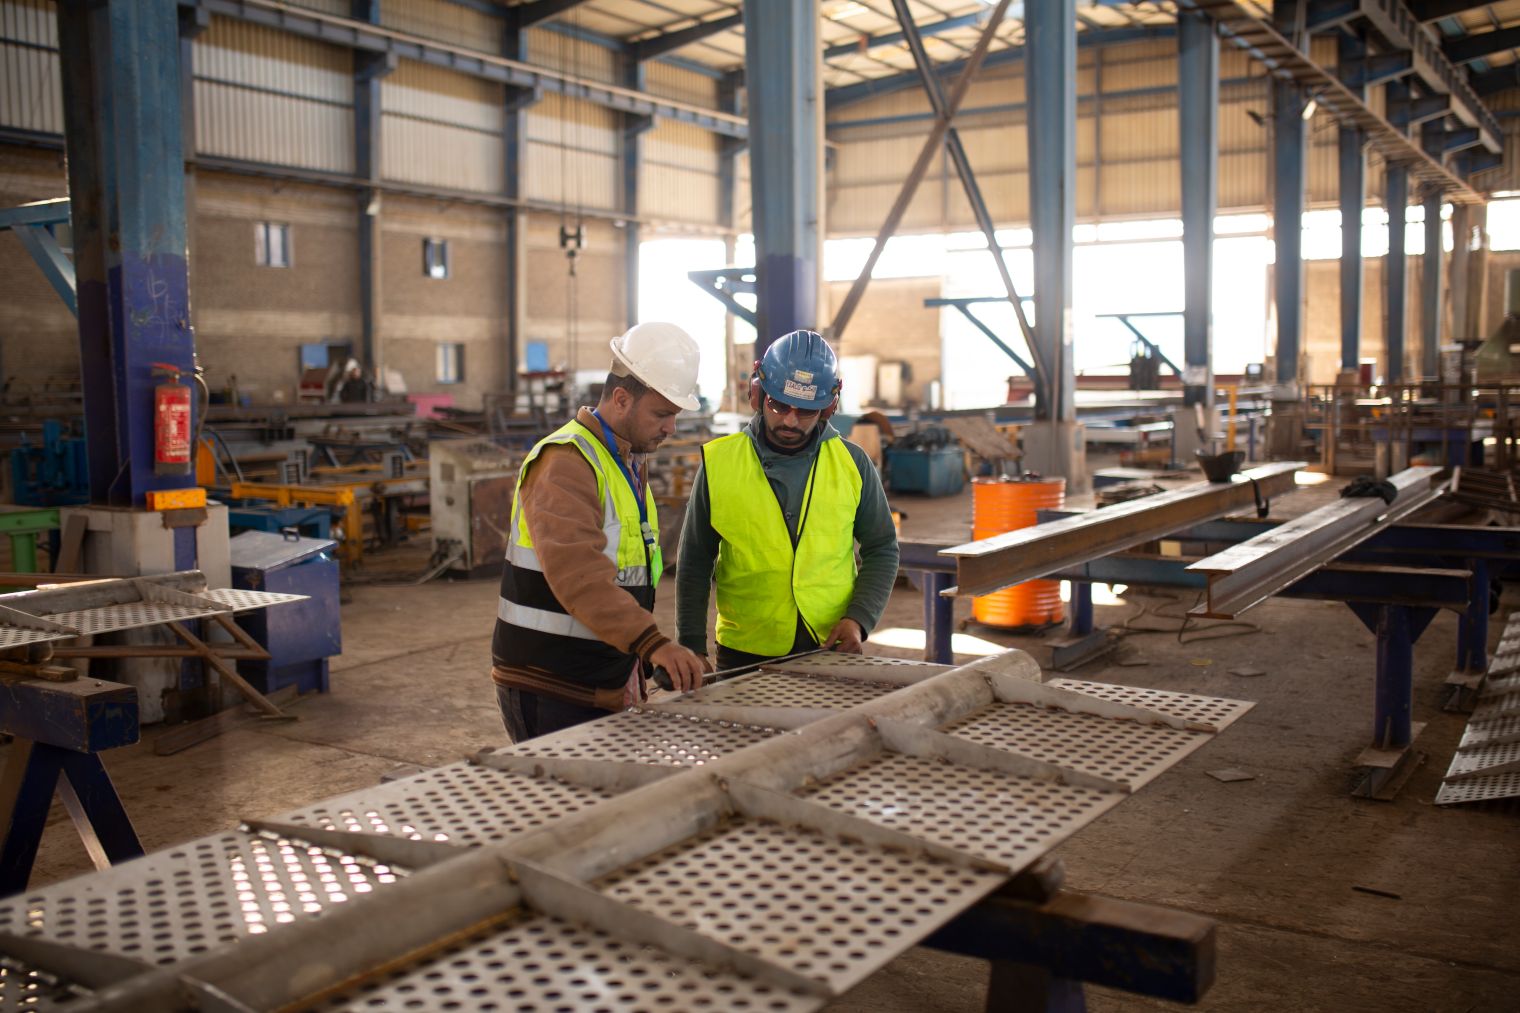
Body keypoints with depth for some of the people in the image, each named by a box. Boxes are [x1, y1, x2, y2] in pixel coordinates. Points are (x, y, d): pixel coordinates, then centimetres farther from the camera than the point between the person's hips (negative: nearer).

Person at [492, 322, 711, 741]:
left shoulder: (627, 464, 16)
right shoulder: (565, 461, -17)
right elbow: (577, 573, -33)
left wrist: (639, 667, 19)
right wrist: (653, 643, -42)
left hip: (604, 688, 9)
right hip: (548, 692, -9)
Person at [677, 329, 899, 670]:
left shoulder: (852, 463, 0)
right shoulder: (719, 463, -4)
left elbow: (882, 550, 9)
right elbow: (694, 567, 3)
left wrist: (859, 619, -6)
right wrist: (692, 650, 0)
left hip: (833, 647, 1)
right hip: (745, 655, -1)